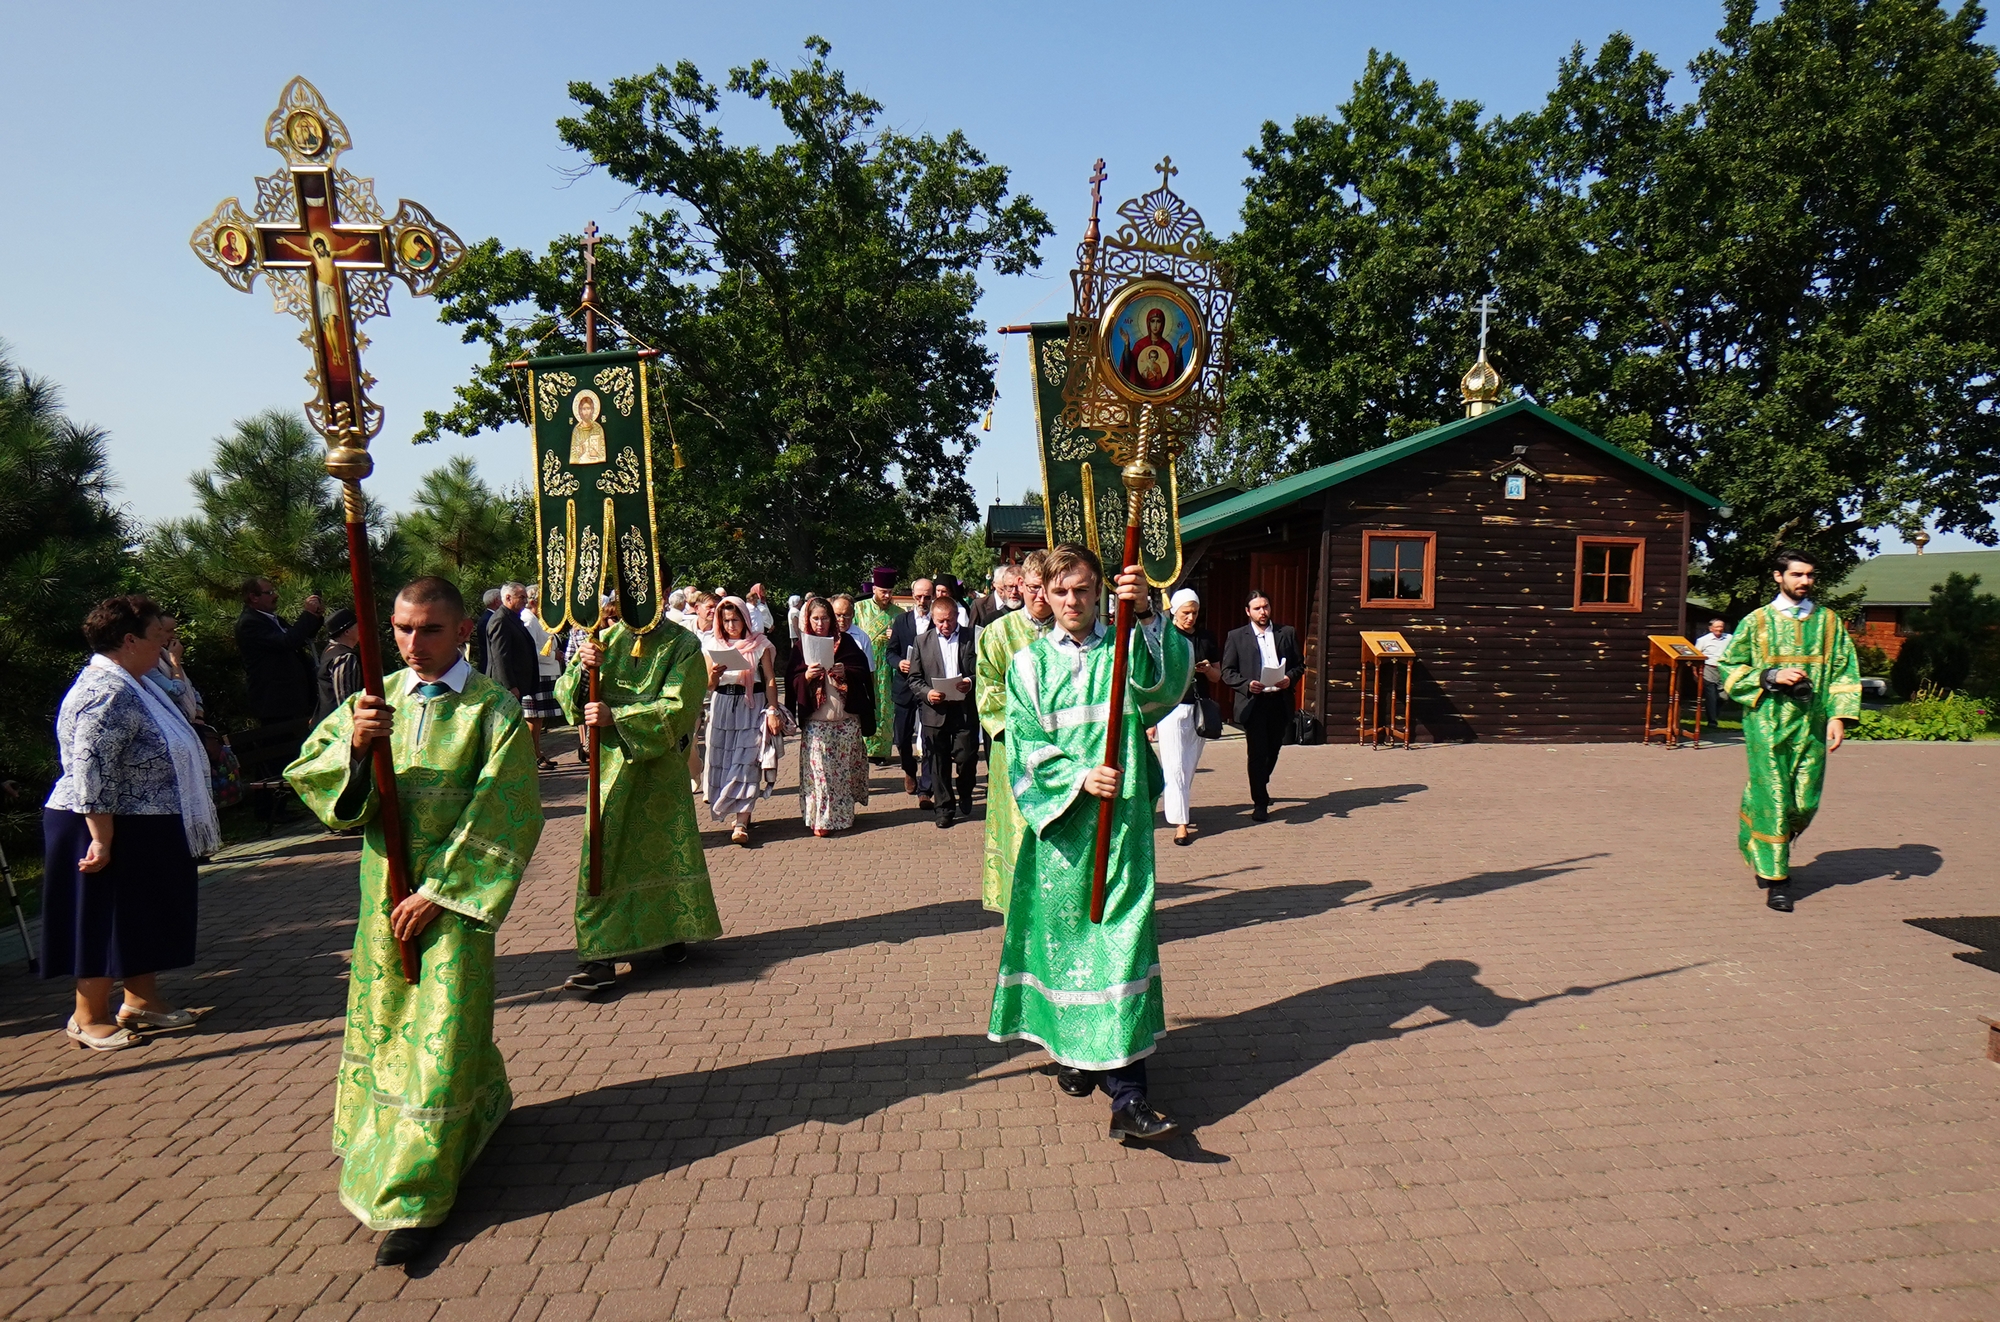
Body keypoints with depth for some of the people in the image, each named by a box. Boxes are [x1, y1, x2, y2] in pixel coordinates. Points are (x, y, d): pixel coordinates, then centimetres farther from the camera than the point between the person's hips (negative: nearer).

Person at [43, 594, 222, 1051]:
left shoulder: (135, 685, 9)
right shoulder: (108, 693, -23)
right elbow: (91, 773, -27)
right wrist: (100, 840, -27)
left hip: (147, 833, 10)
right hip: (114, 832, -10)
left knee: (145, 917, 18)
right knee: (107, 922, 2)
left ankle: (142, 1000, 29)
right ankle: (88, 1018, 16)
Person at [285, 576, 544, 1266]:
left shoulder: (493, 709, -10)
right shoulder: (375, 700, 4)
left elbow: (503, 818, -12)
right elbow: (305, 774, -2)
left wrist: (438, 892, -14)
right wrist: (354, 745, -23)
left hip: (456, 893, -5)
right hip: (383, 889, 5)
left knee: (441, 1031, -1)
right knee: (382, 1019, 19)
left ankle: (412, 1198, 11)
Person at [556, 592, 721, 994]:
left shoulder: (683, 645, -6)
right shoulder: (605, 638, 5)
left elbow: (676, 708, -17)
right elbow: (566, 695, 1)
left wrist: (616, 716, -25)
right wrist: (583, 667, -19)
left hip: (661, 765, -2)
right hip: (613, 764, 2)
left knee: (668, 849, 11)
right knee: (605, 853, -3)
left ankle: (671, 932, 32)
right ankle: (600, 955, 0)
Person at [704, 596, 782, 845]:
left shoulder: (760, 644, 2)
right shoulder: (715, 645, 9)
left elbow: (770, 679, -1)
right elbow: (710, 686, 9)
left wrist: (772, 711, -10)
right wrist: (715, 674, -14)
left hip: (752, 706, -3)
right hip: (722, 707, 3)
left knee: (746, 763, -9)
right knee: (721, 763, 2)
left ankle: (740, 822, -13)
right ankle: (735, 815, 14)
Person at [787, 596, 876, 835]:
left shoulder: (845, 642, 6)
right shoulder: (801, 647, 7)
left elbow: (863, 673, 2)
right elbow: (791, 684, 3)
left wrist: (845, 673, -16)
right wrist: (806, 677, -17)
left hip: (846, 719, 0)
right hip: (815, 721, 0)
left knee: (845, 768, 5)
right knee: (819, 770, -3)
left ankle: (843, 814, 20)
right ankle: (821, 819, 3)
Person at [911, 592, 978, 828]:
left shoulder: (972, 638, 5)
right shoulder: (922, 641, 9)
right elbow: (914, 678, 7)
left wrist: (972, 683, -16)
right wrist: (927, 693, -12)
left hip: (966, 709, -1)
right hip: (935, 711, 1)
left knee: (966, 758, -3)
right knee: (939, 762, 5)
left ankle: (964, 799, 25)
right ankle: (945, 808, 18)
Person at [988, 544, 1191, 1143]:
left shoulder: (1126, 648, 6)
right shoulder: (1030, 663, 7)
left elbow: (1170, 676, -16)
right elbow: (1025, 742, -2)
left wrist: (1146, 613, -32)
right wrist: (1079, 777, -18)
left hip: (1122, 818, -1)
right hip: (1060, 819, 1)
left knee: (1122, 937, -6)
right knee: (1062, 932, 10)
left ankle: (1127, 1093, -7)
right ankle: (1074, 1049, 32)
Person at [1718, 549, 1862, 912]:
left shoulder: (1829, 622, 10)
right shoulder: (1756, 622, 3)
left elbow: (1844, 672, 10)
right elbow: (1729, 668, 3)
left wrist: (1839, 716, -1)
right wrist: (1771, 676, -12)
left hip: (1811, 724, 3)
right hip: (1768, 723, -3)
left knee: (1806, 803, 2)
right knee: (1773, 799, -5)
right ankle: (1775, 876, 4)